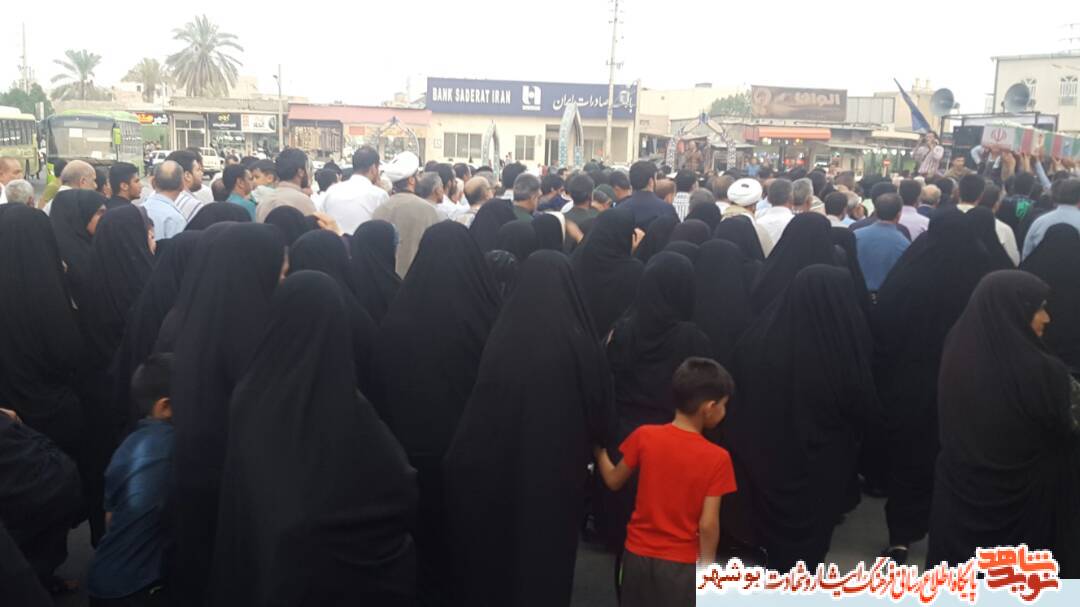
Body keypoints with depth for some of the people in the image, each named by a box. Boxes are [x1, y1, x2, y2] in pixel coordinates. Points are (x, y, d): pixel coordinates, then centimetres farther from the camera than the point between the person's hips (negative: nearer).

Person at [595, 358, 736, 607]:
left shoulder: (644, 436, -8)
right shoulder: (717, 458, -16)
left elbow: (614, 482, 4)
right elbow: (708, 524, -15)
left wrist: (599, 450, 22)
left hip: (638, 555, 3)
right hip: (682, 563, -3)